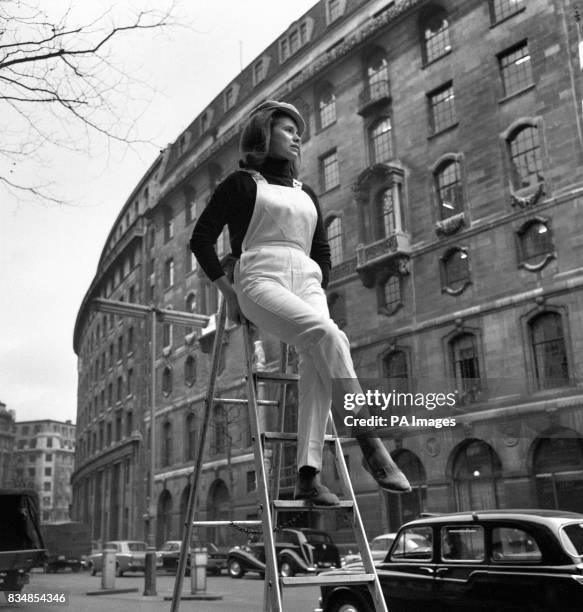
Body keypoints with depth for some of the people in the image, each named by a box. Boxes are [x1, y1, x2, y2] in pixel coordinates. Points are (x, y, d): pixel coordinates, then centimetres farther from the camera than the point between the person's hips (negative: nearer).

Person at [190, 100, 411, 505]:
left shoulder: (307, 195, 28)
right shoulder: (242, 183, 12)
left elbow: (323, 253, 30)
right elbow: (202, 238, 6)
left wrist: (318, 287, 11)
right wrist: (227, 289, -3)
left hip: (306, 283, 5)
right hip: (261, 279, -5)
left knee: (318, 359, -26)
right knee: (326, 333, -33)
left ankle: (309, 475, -30)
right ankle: (369, 444, -35)